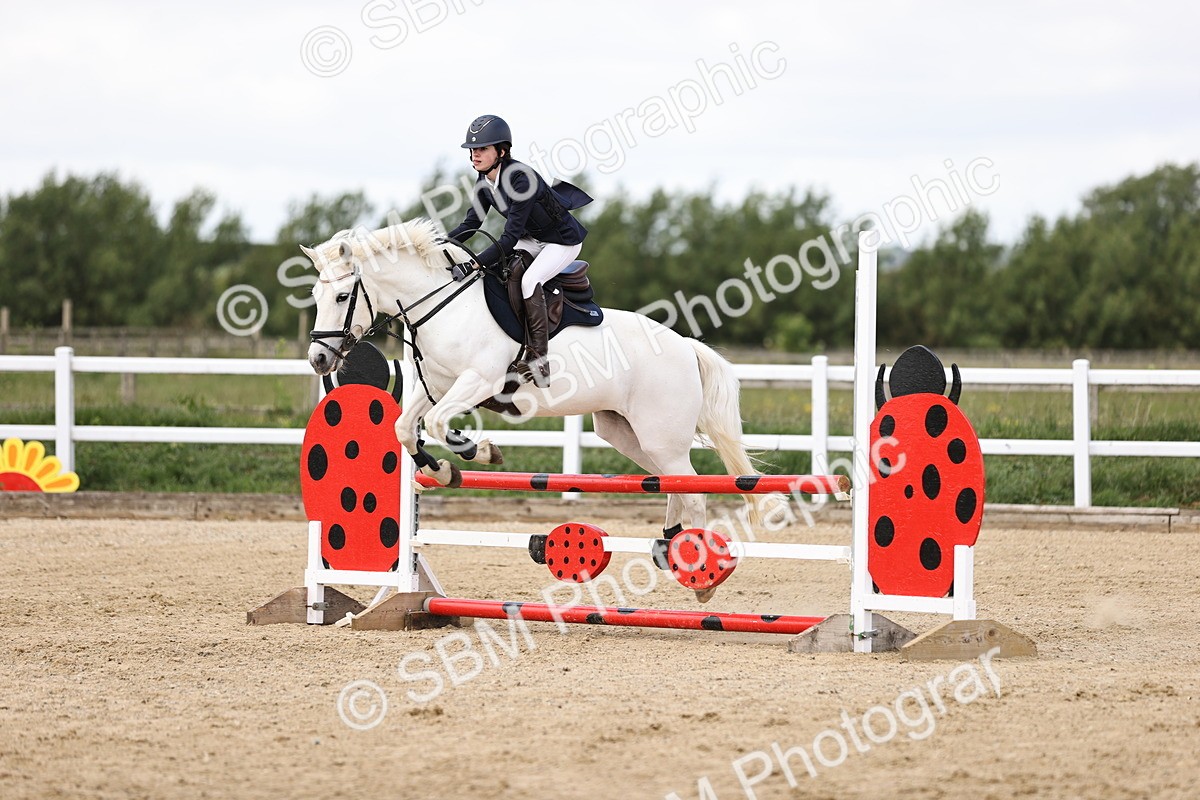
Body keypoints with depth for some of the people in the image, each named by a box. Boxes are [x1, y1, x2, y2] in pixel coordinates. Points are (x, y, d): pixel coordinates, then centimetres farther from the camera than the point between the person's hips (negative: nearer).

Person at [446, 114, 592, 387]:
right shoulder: (485, 181, -7)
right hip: (531, 239, 9)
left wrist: (476, 263, -43)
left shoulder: (520, 178, -33)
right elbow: (471, 224, -1)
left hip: (563, 240, -9)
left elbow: (510, 237, -36)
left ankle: (539, 361, -27)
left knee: (528, 281, -30)